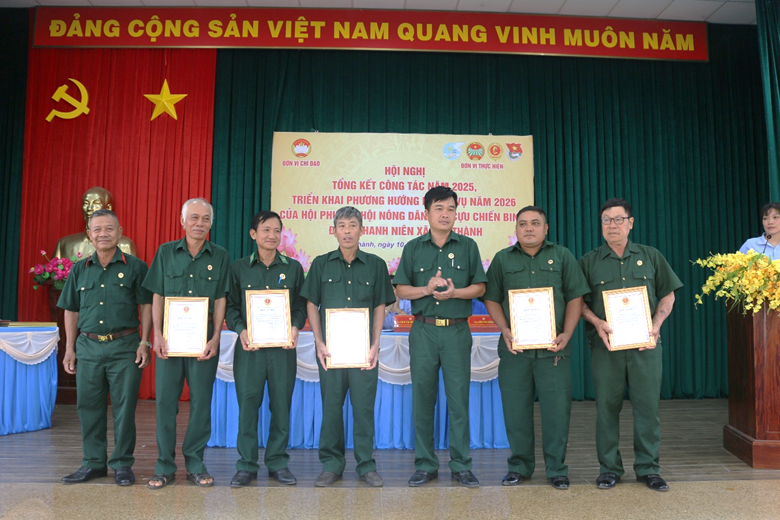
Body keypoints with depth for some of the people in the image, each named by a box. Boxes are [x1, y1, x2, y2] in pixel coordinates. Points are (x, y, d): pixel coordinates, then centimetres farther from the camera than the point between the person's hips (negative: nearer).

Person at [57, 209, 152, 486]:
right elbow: (71, 311, 15)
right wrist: (69, 349, 10)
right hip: (87, 346, 4)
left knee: (124, 407, 1)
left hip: (124, 347, -3)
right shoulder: (79, 269, 11)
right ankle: (93, 463, 23)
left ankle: (122, 464, 14)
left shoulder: (135, 267, 1)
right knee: (88, 407, 9)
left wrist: (144, 343, -7)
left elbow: (146, 306, 0)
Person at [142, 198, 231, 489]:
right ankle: (164, 467, 14)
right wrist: (157, 335, -4)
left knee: (201, 401, 4)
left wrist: (215, 338, -5)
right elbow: (157, 297, 6)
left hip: (204, 338, 0)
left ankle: (195, 464, 17)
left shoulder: (220, 257, 6)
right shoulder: (166, 252, 7)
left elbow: (220, 300, 4)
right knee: (165, 400, 2)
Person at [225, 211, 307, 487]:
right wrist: (241, 330, -11)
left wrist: (296, 327, -10)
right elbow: (231, 306, 5)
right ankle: (246, 465, 15)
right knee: (247, 404, 2)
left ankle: (278, 462, 19)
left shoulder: (293, 267, 8)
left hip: (283, 346, 1)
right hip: (249, 345, 0)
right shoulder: (239, 267, 7)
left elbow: (301, 305, 9)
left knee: (281, 404, 5)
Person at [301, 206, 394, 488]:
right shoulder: (321, 264, 6)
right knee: (331, 405, 7)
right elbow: (312, 304, 7)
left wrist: (375, 345, -2)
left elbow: (379, 307, 7)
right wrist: (319, 343, -2)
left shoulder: (375, 265, 6)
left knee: (364, 406, 4)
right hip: (329, 346, 1)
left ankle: (366, 465, 18)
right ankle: (331, 464, 22)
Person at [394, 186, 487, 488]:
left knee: (459, 398, 1)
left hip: (457, 330, -1)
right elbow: (401, 289, 6)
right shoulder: (413, 248, 9)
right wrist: (426, 289, -11)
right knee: (422, 398, 5)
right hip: (423, 330, 1)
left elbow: (479, 287, 5)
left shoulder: (467, 246, 8)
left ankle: (461, 466, 14)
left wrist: (454, 292, -12)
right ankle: (425, 465, 17)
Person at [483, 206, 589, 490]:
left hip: (553, 348, -1)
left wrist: (567, 333, -5)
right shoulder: (503, 259, 11)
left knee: (557, 408, 2)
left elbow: (575, 297, 6)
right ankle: (519, 465, 21)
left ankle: (556, 468, 17)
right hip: (514, 347, 1)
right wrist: (505, 330, -4)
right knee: (516, 408, 5)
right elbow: (491, 298, 9)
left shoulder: (562, 256, 9)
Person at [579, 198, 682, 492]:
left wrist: (657, 323, -3)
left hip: (645, 344, 1)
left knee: (648, 405, 3)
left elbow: (668, 294, 11)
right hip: (605, 345, 0)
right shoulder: (589, 262, 8)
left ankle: (647, 468, 17)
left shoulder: (650, 256, 10)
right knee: (607, 406, 4)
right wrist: (597, 322, -11)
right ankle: (609, 468, 15)